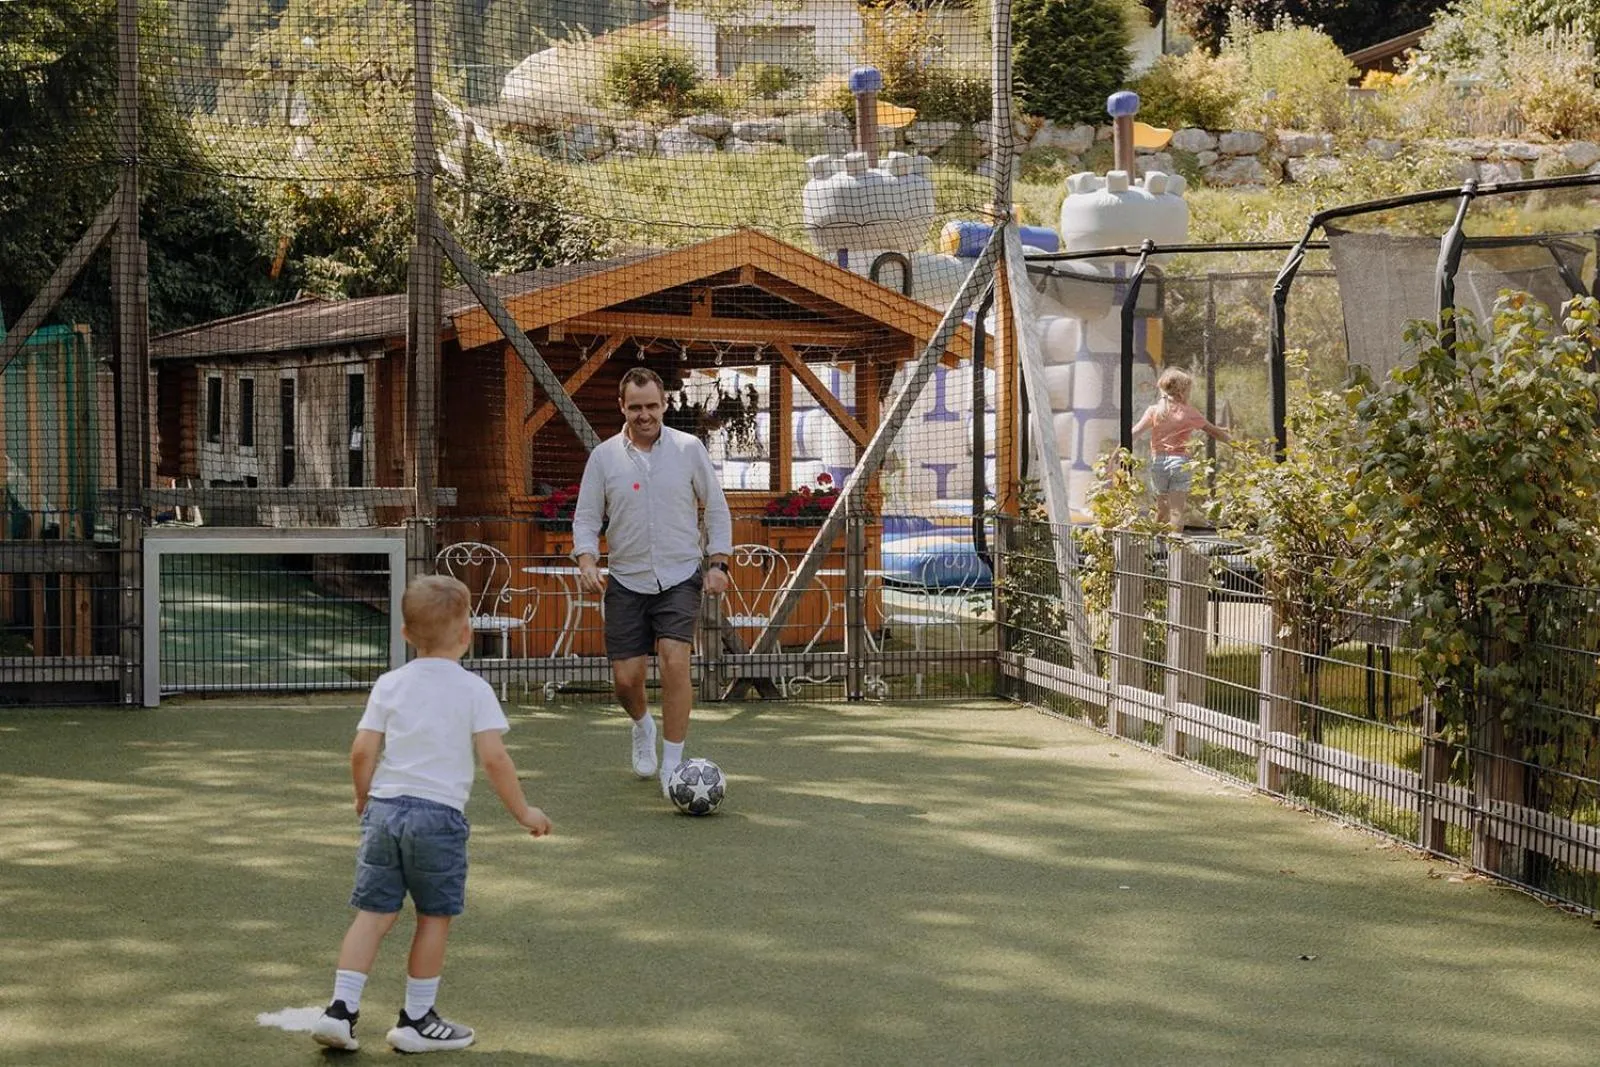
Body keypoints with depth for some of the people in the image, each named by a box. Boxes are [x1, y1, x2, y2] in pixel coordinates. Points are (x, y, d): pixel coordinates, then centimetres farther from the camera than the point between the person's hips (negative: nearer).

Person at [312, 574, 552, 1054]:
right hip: (440, 814, -3)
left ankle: (341, 1010, 1)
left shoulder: (389, 685, 6)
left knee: (372, 914, 7)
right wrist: (523, 812, 2)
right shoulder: (473, 690, -3)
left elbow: (362, 752, 2)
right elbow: (494, 758, -9)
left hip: (385, 809, 3)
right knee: (434, 918, 9)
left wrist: (364, 797, 20)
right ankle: (417, 1021, 15)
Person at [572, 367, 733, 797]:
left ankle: (671, 766, -8)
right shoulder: (604, 456, 1)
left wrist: (717, 562, -2)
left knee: (674, 662, -18)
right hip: (626, 581, 1)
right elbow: (586, 517, 4)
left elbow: (717, 509, 7)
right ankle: (642, 725, 36)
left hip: (681, 577, -1)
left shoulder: (689, 449, 0)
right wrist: (587, 560, -13)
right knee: (625, 677, 0)